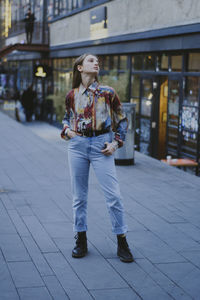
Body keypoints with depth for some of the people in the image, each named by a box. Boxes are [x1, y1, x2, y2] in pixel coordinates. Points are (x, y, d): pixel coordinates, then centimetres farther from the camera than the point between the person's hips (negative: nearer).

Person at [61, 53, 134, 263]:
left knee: (113, 196, -5)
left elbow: (122, 120, 7)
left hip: (101, 145, -2)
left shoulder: (107, 93, 0)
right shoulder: (72, 95, 7)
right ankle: (81, 240, 21)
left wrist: (116, 143, -3)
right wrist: (67, 130, 3)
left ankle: (122, 243, 7)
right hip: (77, 145, 2)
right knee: (79, 196, 8)